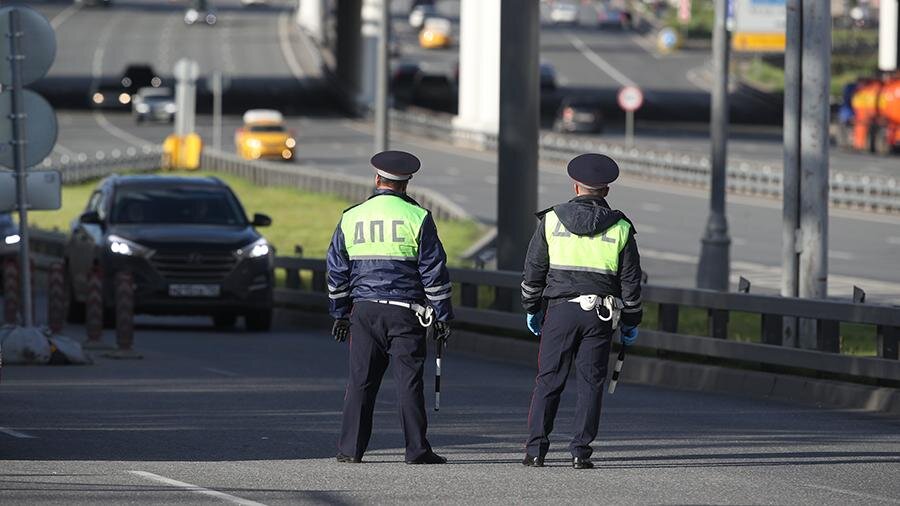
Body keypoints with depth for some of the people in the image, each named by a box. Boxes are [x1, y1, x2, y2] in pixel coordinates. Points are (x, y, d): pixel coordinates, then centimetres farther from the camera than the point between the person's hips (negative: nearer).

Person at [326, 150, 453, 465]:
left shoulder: (351, 217, 7)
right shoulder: (417, 218, -3)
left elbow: (337, 273, 12)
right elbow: (434, 272, -3)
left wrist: (340, 314, 21)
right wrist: (442, 317, 3)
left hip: (365, 311, 3)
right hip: (405, 313, -3)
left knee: (360, 380, 6)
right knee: (409, 380, -1)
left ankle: (350, 448, 4)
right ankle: (416, 449, -1)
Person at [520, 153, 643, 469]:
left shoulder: (552, 220, 3)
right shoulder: (619, 228, 4)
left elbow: (533, 270, 6)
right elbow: (630, 280, 6)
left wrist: (532, 309, 18)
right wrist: (630, 323, 13)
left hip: (560, 311, 0)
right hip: (600, 315, 0)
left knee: (548, 381, 3)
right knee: (590, 383, 3)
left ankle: (536, 449, -1)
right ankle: (580, 452, 0)